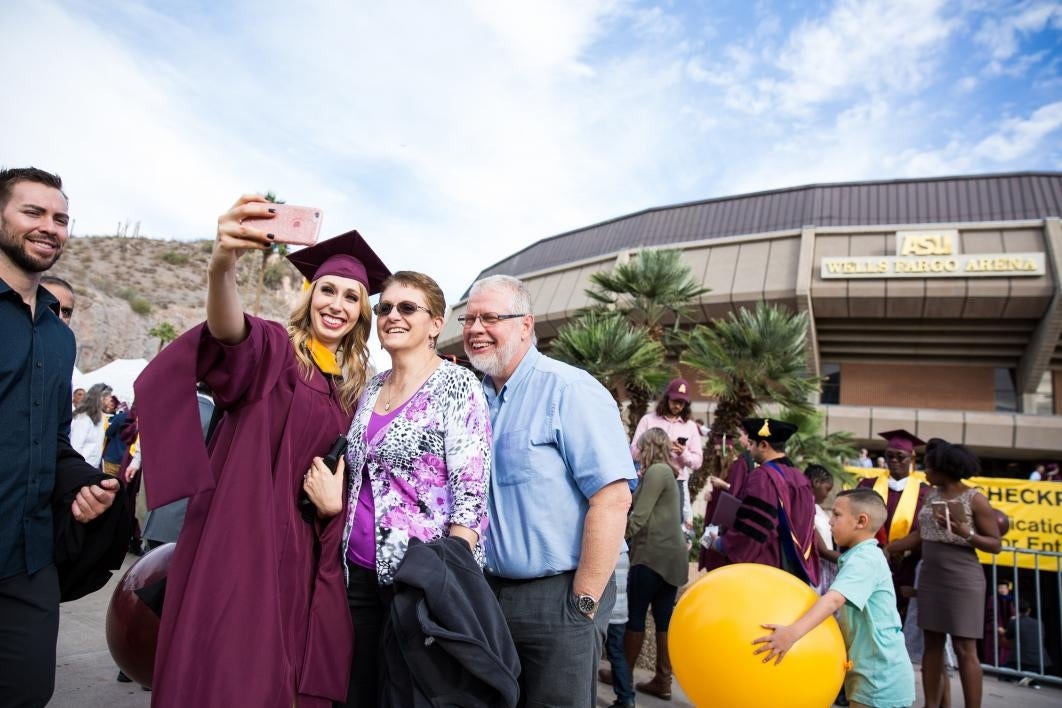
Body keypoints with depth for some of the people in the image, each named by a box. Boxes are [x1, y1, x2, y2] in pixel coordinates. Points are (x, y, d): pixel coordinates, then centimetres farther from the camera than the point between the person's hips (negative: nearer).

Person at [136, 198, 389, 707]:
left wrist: (336, 502, -5)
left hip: (302, 551, 5)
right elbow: (227, 329, -28)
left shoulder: (353, 388, 12)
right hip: (241, 537, -5)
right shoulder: (275, 349, -4)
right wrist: (222, 265, -49)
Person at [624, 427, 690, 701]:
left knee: (635, 614, 2)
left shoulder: (655, 471, -10)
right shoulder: (666, 471, 18)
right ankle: (663, 681, 13)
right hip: (672, 554, 9)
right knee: (664, 617, 9)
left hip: (653, 554, -9)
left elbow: (639, 516, -15)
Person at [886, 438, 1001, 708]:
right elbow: (919, 534, 10)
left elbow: (995, 545, -6)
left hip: (962, 582, -6)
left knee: (964, 649, -1)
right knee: (932, 644, 10)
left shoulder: (975, 499, -9)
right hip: (930, 579, 6)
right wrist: (885, 550, 9)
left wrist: (965, 533, -23)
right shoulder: (930, 495, 7)